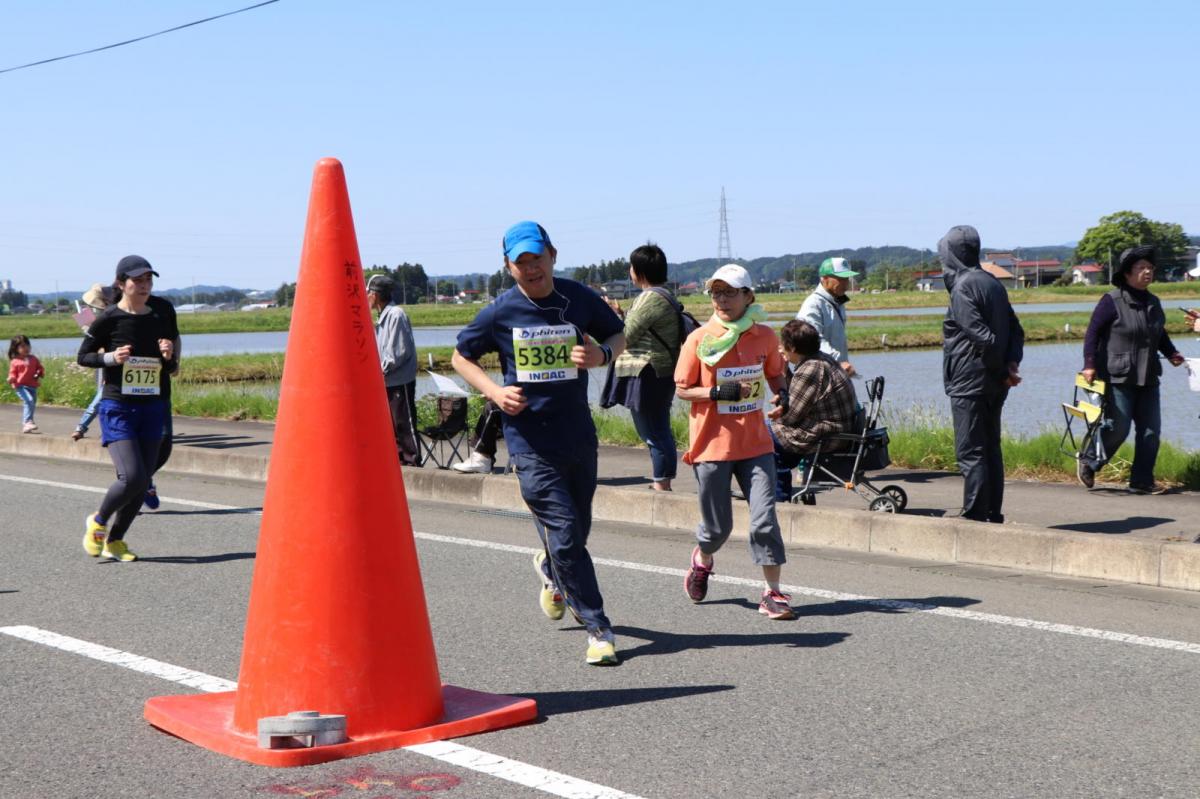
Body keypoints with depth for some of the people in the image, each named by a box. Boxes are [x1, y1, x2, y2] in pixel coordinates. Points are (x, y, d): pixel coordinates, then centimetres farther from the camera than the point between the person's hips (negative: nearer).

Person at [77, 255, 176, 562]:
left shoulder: (160, 320, 7)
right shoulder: (109, 319, -6)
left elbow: (170, 370, 16)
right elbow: (83, 357, 1)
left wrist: (168, 356, -6)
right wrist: (110, 358, -16)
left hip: (152, 409, 5)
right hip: (117, 407, -5)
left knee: (142, 482, 3)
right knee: (132, 477, -16)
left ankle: (114, 540, 21)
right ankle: (97, 521, 12)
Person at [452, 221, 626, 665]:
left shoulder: (580, 299, -1)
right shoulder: (500, 313, -5)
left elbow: (618, 336, 13)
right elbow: (461, 357, 9)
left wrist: (602, 355, -10)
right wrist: (494, 391, -8)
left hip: (579, 436, 3)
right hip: (530, 442, -2)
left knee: (578, 531, 15)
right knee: (565, 537, -8)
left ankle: (550, 569, 51)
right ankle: (599, 629, 3)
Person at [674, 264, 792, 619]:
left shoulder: (764, 336, 2)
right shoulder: (699, 339, -6)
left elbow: (775, 376, 19)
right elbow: (682, 389, -3)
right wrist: (718, 393, -19)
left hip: (755, 443, 2)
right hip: (712, 444, -2)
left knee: (764, 518, -7)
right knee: (718, 525, 8)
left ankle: (772, 593, 3)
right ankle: (702, 559, 42)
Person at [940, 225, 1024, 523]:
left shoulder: (963, 287, -14)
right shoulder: (993, 283, 13)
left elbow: (982, 335, -21)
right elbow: (1016, 330, 11)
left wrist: (1003, 370, -11)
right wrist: (1012, 362, -2)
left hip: (969, 384, -9)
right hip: (994, 385, 9)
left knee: (970, 453, -5)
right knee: (991, 449, 14)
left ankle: (975, 516, -5)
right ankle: (993, 515, 18)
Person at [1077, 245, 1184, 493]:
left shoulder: (1153, 303, 11)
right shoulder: (1112, 301, -10)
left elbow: (1160, 335, 24)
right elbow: (1092, 333, -10)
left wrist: (1172, 353, 7)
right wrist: (1090, 364, -17)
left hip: (1148, 379, 7)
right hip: (1118, 378, -7)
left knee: (1151, 430, 3)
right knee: (1118, 428, -6)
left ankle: (1142, 481, 11)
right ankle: (1088, 463, 17)